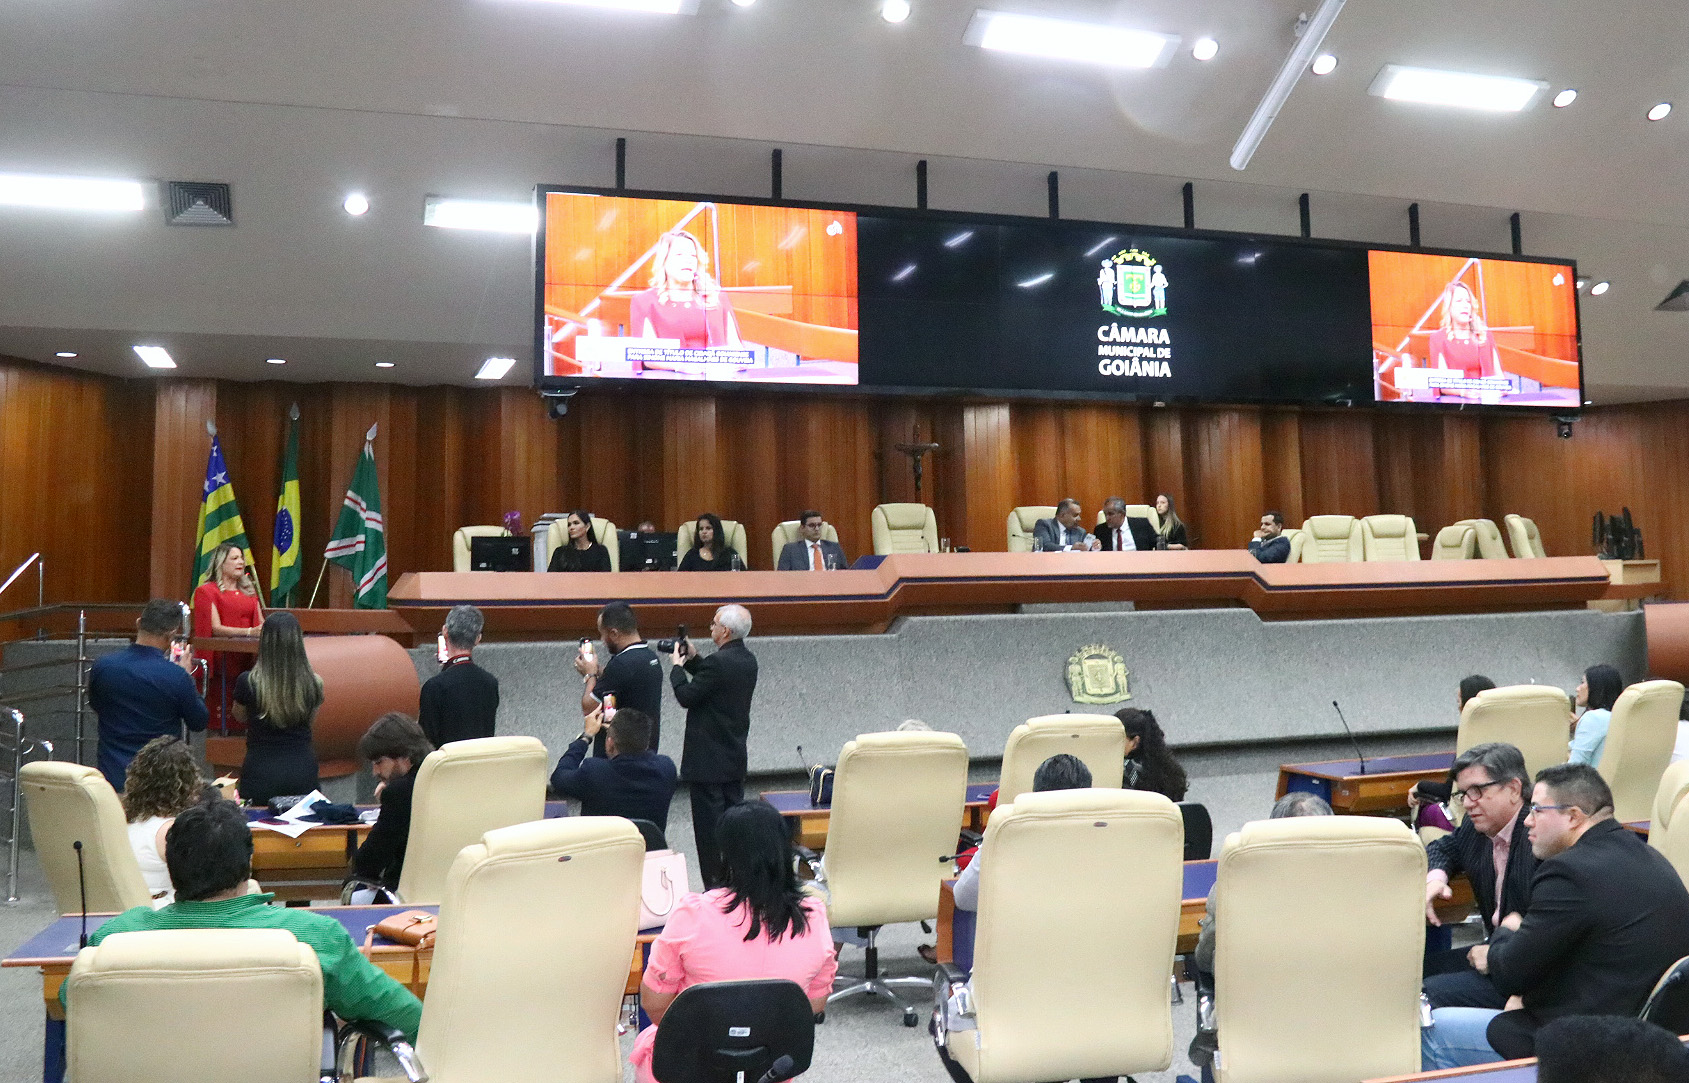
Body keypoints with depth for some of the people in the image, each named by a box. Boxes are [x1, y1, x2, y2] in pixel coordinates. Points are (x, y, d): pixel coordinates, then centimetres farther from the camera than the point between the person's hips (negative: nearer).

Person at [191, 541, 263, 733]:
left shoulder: (249, 590, 21)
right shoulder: (207, 591, 3)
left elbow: (260, 623, 17)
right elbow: (216, 628, -7)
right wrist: (249, 632, -19)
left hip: (246, 657, 5)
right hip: (221, 658, -5)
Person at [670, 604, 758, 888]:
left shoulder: (718, 662, -21)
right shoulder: (748, 660, 7)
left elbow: (686, 696, -16)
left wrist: (677, 665, -3)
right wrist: (692, 659, 12)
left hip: (709, 761, -9)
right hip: (736, 758, 9)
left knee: (709, 824, -1)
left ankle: (715, 884, 4)